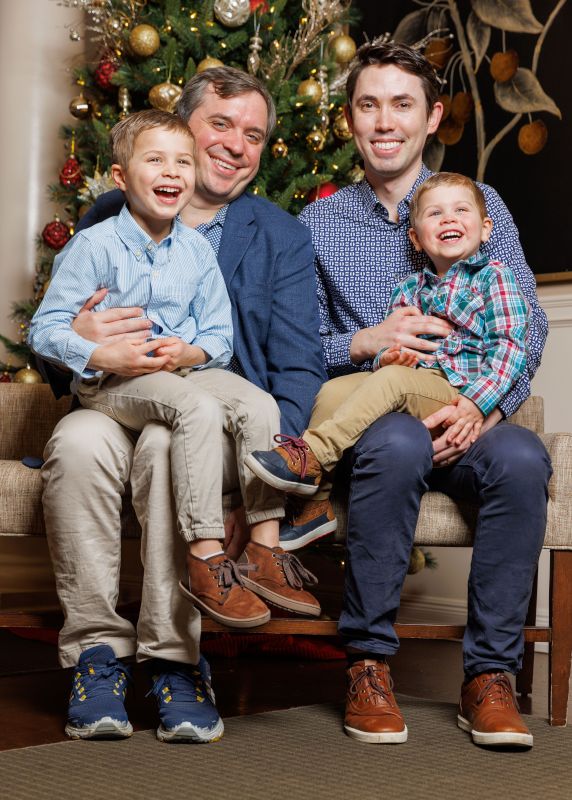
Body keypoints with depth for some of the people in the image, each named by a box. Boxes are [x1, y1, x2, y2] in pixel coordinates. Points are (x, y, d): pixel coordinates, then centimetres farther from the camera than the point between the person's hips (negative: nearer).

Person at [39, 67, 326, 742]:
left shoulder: (282, 238, 12)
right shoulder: (110, 218, 14)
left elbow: (301, 370, 2)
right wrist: (78, 342, -16)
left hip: (213, 420, -1)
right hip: (115, 404, 1)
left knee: (172, 443, -36)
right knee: (78, 440, -33)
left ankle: (175, 657, -24)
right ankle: (97, 650, -21)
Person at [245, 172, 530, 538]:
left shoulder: (494, 276, 6)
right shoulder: (407, 291, 21)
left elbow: (510, 348, -5)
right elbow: (387, 350, 18)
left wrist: (477, 403, -20)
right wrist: (386, 358, -9)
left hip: (467, 398, -5)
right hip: (417, 393, 5)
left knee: (393, 380, -30)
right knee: (333, 388, -15)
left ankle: (311, 455, -30)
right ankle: (313, 507, -22)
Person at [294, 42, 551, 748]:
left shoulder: (481, 206, 13)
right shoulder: (318, 223, 13)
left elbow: (528, 329, 5)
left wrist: (485, 405, -14)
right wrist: (364, 342, -14)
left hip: (467, 417, 1)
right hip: (366, 414, -1)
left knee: (522, 457, -33)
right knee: (398, 444, -37)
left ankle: (489, 676, -21)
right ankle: (367, 664, -24)